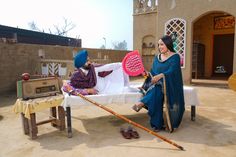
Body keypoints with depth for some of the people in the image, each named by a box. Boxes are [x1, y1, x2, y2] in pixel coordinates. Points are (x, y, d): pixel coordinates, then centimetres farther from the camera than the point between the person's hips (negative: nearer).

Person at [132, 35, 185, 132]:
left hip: (170, 85, -3)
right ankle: (157, 125, -22)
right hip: (157, 83, 4)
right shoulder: (157, 57, 14)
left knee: (156, 90, -36)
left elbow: (171, 71, -18)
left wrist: (160, 76, -34)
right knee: (156, 93, -27)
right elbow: (153, 72, 13)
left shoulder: (175, 57, -3)